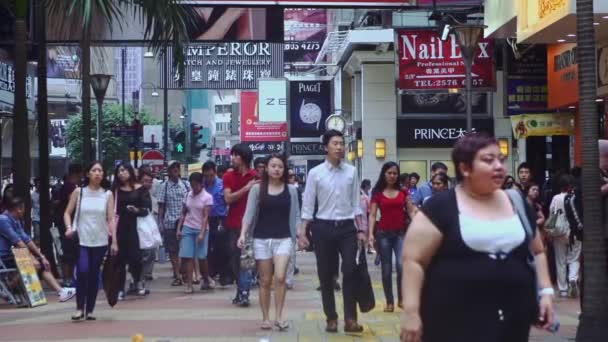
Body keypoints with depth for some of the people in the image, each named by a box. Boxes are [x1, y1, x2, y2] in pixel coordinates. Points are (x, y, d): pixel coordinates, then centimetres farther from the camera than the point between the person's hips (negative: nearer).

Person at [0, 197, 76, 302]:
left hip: (13, 255, 10)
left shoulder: (16, 221, 14)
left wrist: (41, 256, 5)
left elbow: (26, 239, 12)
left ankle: (60, 291, -7)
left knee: (42, 264, 2)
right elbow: (17, 241, -21)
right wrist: (32, 257, -20)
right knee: (34, 264, -21)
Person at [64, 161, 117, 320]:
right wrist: (69, 228, -13)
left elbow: (111, 219, 1)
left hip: (100, 241, 1)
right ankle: (79, 308, -4)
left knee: (94, 275, 5)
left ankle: (89, 310, 15)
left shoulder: (107, 194, 4)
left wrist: (114, 242, -6)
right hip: (81, 240, -1)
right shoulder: (79, 192, 2)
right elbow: (67, 213, 7)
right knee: (82, 271, -17)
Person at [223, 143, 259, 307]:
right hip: (233, 224, 3)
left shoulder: (255, 176, 0)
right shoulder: (228, 176, 4)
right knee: (235, 260, 8)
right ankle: (242, 291, 19)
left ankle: (243, 293, -9)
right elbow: (228, 198, -8)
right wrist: (246, 188, -17)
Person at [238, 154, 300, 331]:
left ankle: (279, 316, -4)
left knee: (280, 277, -16)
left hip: (284, 238, 0)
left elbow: (295, 216, 8)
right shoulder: (257, 188, 2)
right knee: (265, 281, 5)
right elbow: (249, 213, -3)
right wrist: (243, 233, -15)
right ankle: (265, 318, 15)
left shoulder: (291, 190, 6)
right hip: (261, 239, 0)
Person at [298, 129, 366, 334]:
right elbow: (307, 205, 0)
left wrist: (361, 229, 3)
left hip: (347, 227, 1)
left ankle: (350, 319, -4)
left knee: (351, 271, -11)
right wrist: (302, 232, -5)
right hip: (323, 227, -1)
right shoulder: (315, 173, -3)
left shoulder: (351, 171, 3)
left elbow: (356, 203, 7)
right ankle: (331, 318, 19)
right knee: (326, 275, 7)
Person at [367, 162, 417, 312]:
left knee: (402, 266, -15)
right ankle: (389, 302, 12)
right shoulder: (377, 193, 2)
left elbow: (411, 211, 6)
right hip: (384, 233, 0)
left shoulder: (403, 192, 7)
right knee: (386, 269, 3)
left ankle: (402, 298, 1)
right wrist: (370, 233, -13)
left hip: (401, 233, 1)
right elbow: (372, 215, -2)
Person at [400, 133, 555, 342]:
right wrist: (410, 312, -14)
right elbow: (413, 260, -8)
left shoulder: (516, 204, 11)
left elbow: (537, 252, 22)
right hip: (455, 324, -5)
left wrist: (546, 291, 9)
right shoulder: (441, 208, -6)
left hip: (513, 322, 5)